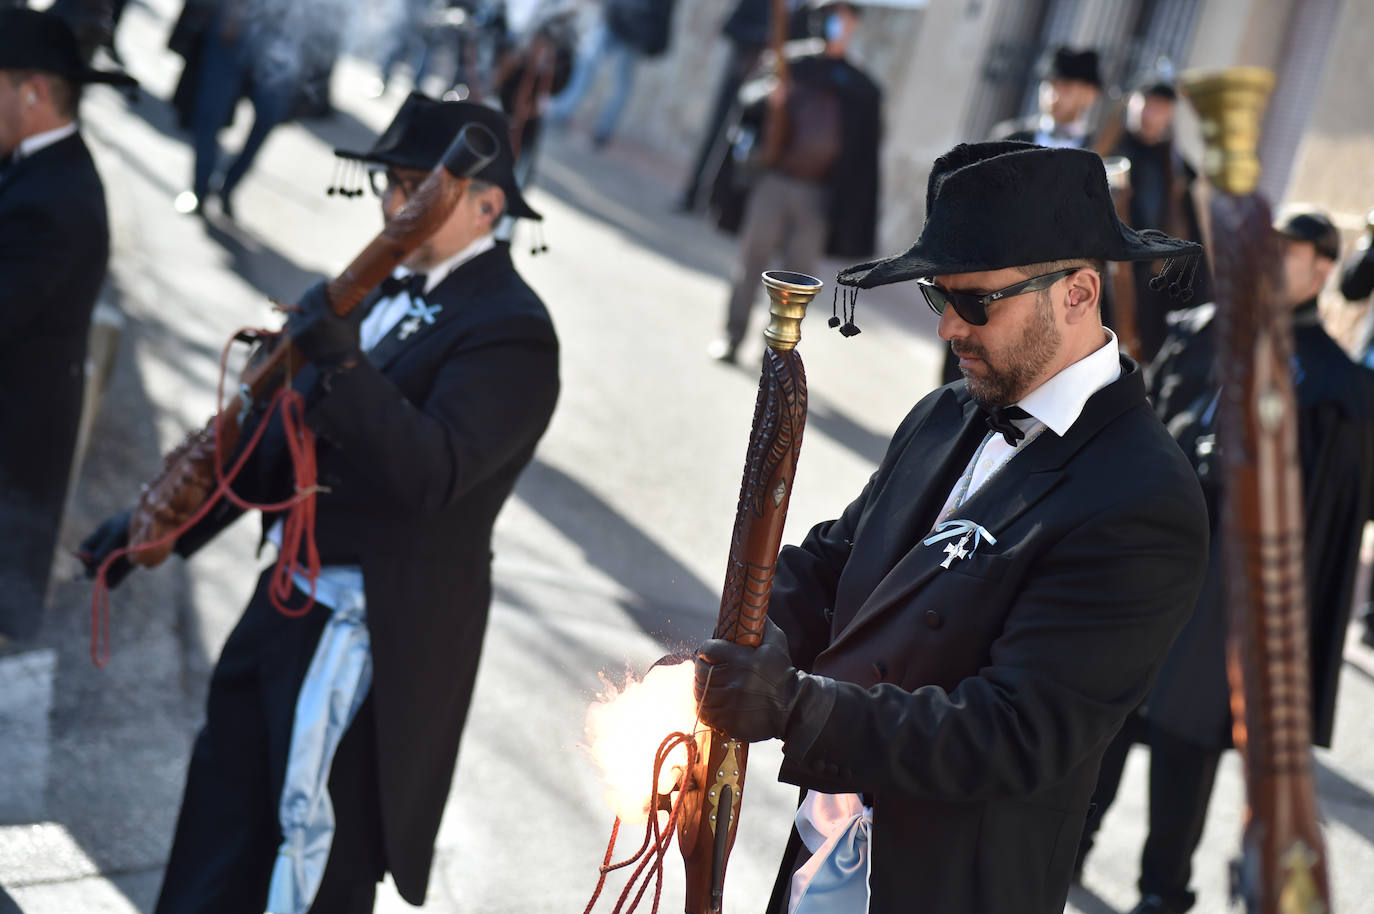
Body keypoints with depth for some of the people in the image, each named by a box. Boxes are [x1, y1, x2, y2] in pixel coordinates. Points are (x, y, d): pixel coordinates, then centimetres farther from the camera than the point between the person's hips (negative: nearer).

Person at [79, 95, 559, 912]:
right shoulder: (394, 289, 10)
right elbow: (287, 428, 15)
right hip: (293, 596, 9)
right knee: (223, 808, 21)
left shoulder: (509, 330, -18)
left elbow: (429, 473, -31)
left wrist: (343, 363, -42)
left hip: (377, 629, -9)